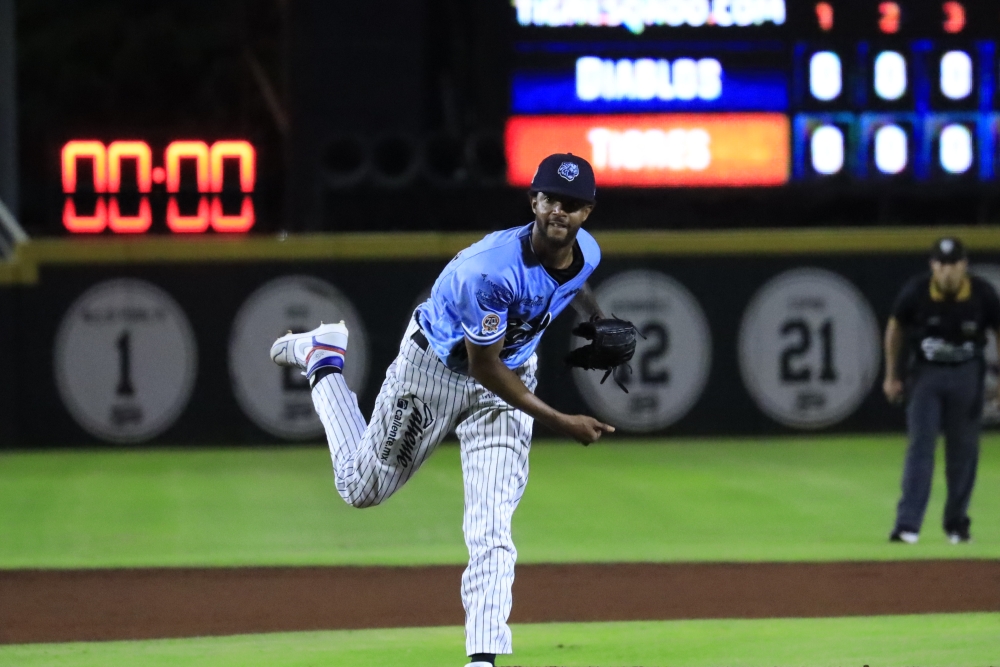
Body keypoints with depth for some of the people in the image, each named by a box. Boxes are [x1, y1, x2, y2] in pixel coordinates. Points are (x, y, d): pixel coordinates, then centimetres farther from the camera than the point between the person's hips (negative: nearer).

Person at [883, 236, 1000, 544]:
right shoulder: (916, 293, -14)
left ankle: (957, 524, 18)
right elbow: (895, 328, 3)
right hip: (926, 373, -1)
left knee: (963, 450, 5)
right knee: (920, 445, -10)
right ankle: (907, 525, -14)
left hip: (967, 375, 1)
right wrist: (891, 376, 5)